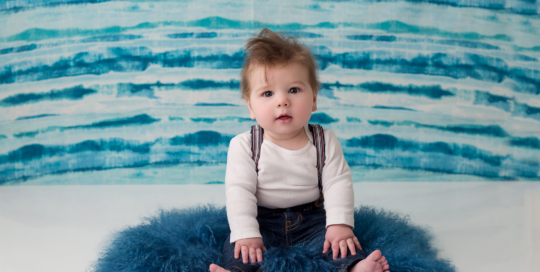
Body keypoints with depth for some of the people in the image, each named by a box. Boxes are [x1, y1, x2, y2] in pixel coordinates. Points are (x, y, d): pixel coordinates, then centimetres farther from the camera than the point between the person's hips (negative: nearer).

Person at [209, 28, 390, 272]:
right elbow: (239, 191, -13)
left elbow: (338, 184, -6)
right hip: (262, 221, -1)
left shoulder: (324, 141, -3)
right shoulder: (244, 145, -8)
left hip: (311, 219, 2)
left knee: (341, 241, -22)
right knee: (239, 249, -27)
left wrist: (339, 224, -20)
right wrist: (246, 234, -24)